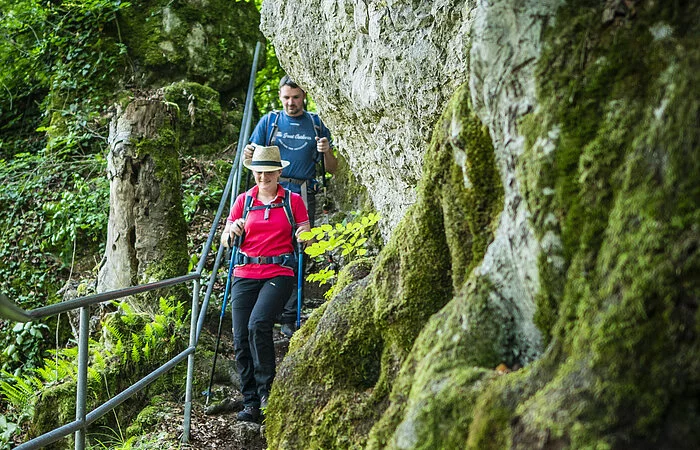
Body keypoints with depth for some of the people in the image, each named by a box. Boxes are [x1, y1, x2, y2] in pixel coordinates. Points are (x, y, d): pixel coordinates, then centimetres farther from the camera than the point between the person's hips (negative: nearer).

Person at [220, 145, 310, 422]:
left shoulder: (293, 201, 6)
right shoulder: (244, 200, 12)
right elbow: (225, 242, 14)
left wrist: (304, 237, -13)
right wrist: (232, 231, -7)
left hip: (278, 274, -3)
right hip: (245, 275, 3)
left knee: (258, 325, -26)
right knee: (241, 338, -4)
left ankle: (266, 388, -10)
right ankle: (251, 402, 4)